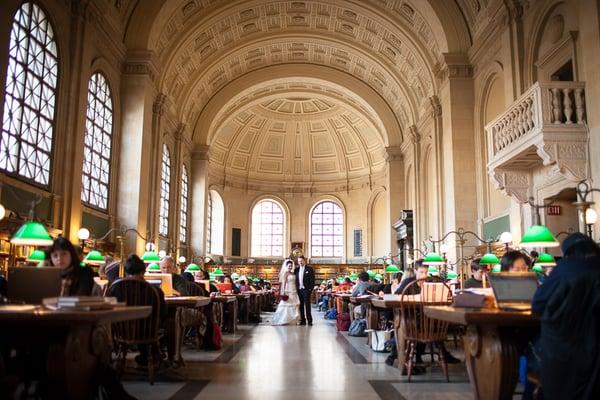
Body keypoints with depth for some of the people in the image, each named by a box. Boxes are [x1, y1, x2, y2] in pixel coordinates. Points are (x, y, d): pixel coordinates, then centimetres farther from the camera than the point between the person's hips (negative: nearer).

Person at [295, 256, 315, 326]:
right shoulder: (296, 269, 11)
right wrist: (296, 288, 4)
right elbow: (295, 279, 13)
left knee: (307, 305, -4)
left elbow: (312, 280, -4)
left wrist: (311, 288, -11)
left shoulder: (309, 269, -1)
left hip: (306, 289, -4)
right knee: (301, 305, 7)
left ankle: (309, 321, 0)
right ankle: (303, 320, 12)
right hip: (299, 290, 5)